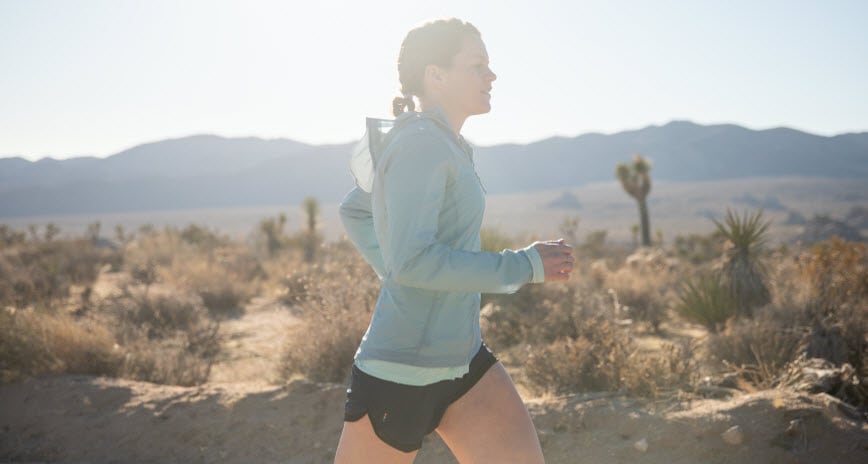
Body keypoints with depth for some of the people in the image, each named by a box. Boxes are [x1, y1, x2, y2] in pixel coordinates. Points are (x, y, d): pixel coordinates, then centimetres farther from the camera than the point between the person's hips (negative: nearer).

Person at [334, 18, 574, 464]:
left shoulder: (440, 144, 11)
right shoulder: (420, 143, -16)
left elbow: (353, 210, 23)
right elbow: (413, 260, -26)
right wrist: (525, 266, -21)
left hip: (462, 358, 8)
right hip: (402, 369, -8)